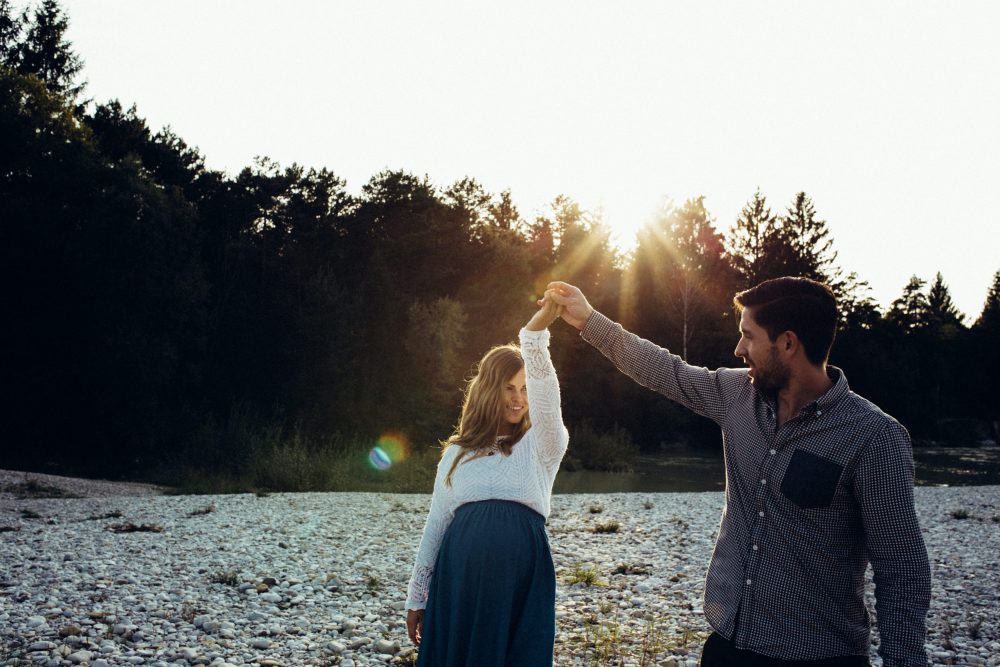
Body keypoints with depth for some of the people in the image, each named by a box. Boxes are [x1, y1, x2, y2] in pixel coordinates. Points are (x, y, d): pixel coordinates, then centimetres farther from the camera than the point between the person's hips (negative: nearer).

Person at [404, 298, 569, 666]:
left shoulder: (540, 445, 6)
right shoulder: (458, 452, 15)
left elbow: (545, 393, -14)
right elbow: (435, 526, 17)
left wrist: (536, 332, -30)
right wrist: (416, 596, 16)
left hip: (521, 578, -2)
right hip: (460, 579, 2)